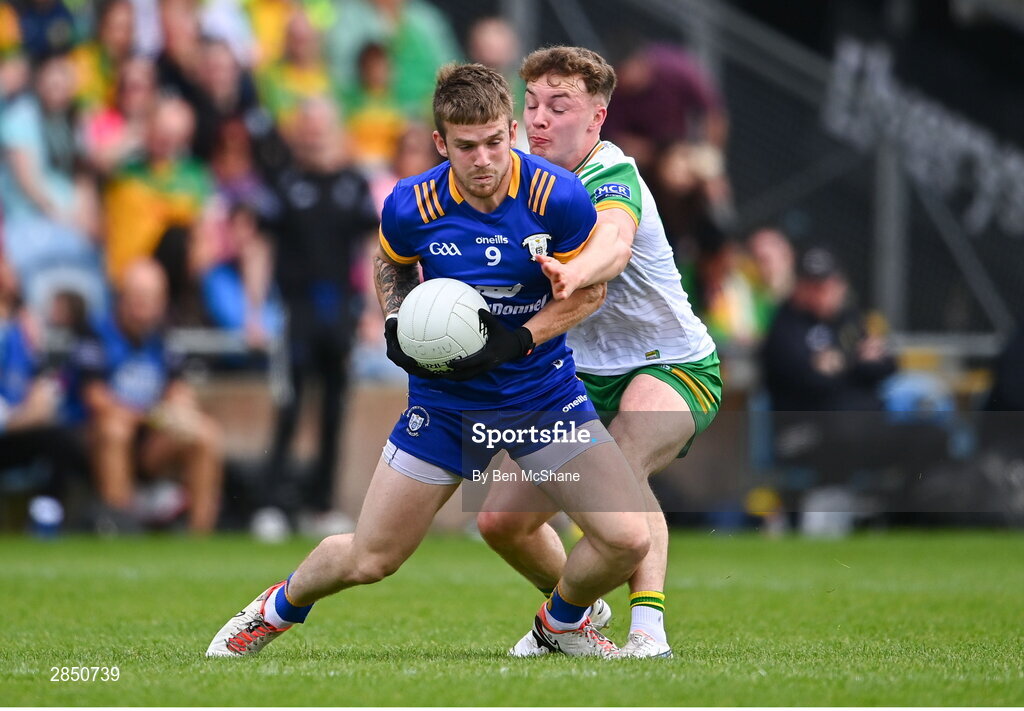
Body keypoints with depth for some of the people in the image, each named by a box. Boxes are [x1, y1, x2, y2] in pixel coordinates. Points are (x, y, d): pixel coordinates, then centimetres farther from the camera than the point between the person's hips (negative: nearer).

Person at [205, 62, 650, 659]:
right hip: (445, 402, 0)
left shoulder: (556, 196, -20)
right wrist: (396, 327, -9)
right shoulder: (412, 207, -14)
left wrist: (519, 340, -20)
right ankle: (279, 608, 38)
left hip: (543, 391, 0)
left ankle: (562, 621, 21)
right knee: (368, 560, 3)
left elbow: (589, 290, -7)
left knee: (628, 539, -14)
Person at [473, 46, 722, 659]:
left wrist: (580, 269, -71)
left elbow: (614, 241, -48)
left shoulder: (613, 179, -23)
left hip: (674, 367, -7)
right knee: (501, 521, 3)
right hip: (582, 378, 7)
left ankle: (648, 625, -36)